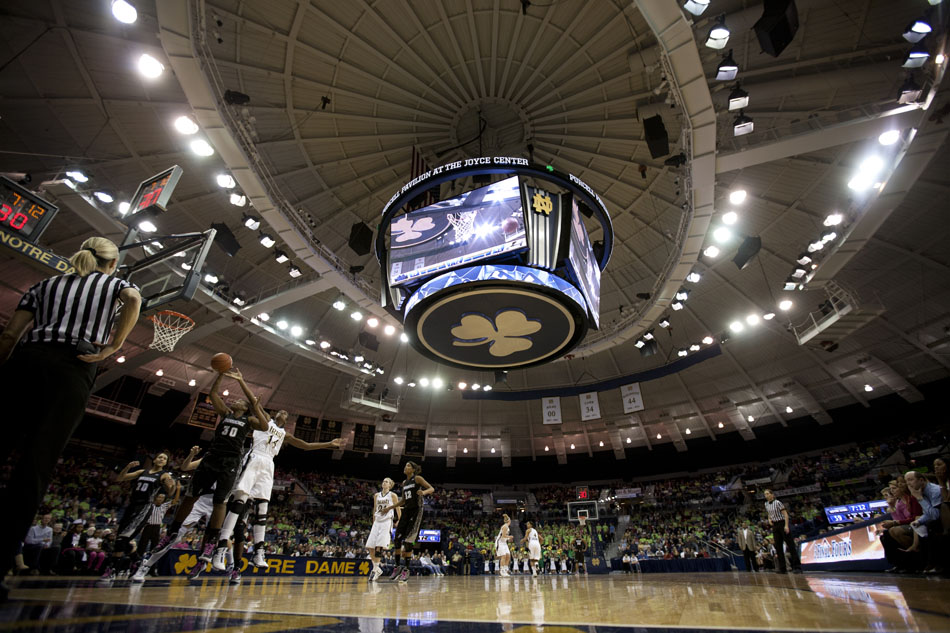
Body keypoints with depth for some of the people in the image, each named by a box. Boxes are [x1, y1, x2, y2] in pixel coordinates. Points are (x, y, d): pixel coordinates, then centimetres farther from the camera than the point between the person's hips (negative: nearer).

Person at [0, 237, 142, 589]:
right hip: (72, 368, -3)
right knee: (34, 467, -4)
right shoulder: (113, 282, 17)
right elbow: (134, 299, -10)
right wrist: (114, 346, -6)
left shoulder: (46, 284, 25)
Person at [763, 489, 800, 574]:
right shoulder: (766, 504, 10)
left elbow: (785, 514, -14)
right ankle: (782, 568, 8)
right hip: (775, 526, 7)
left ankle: (797, 566, -1)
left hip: (782, 523, -7)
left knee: (790, 544, -6)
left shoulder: (777, 503, -11)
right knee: (778, 547, 4)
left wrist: (786, 525, -20)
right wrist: (769, 519, 6)